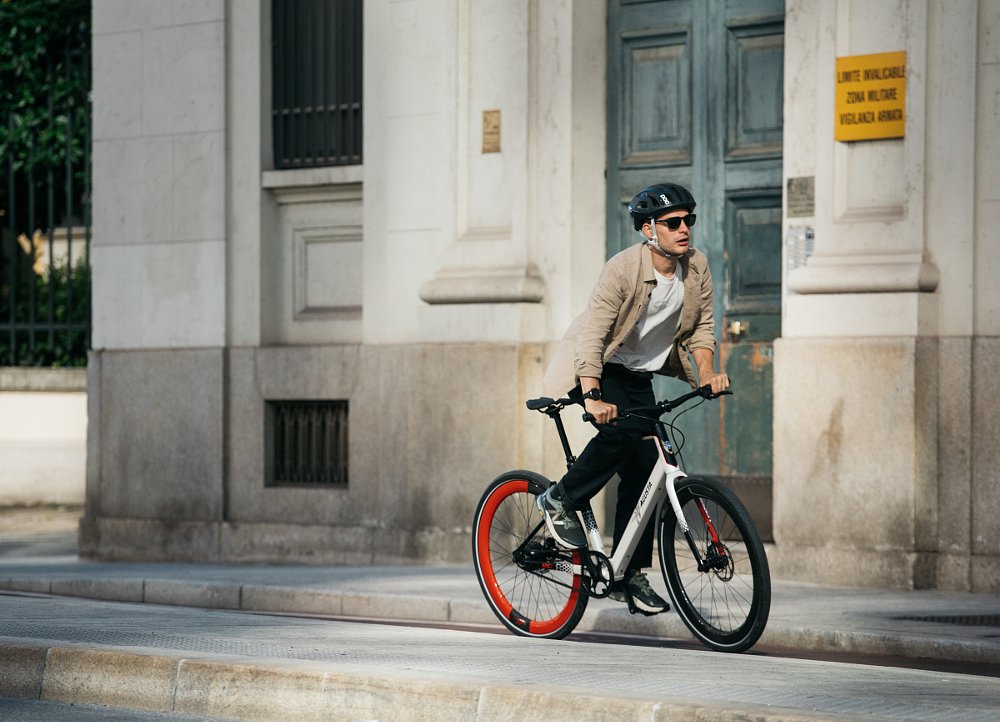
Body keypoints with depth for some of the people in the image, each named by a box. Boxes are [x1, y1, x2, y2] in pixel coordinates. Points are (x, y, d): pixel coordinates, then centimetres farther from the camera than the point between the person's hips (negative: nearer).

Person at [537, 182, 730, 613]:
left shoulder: (697, 267, -7)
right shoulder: (623, 269, -26)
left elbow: (701, 325, 3)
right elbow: (592, 334, -32)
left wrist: (707, 373, -15)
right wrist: (592, 397, -43)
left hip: (640, 375, 6)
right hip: (598, 368, -6)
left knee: (643, 467, -1)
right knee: (621, 431, -32)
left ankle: (631, 574, 7)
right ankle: (560, 502, -9)